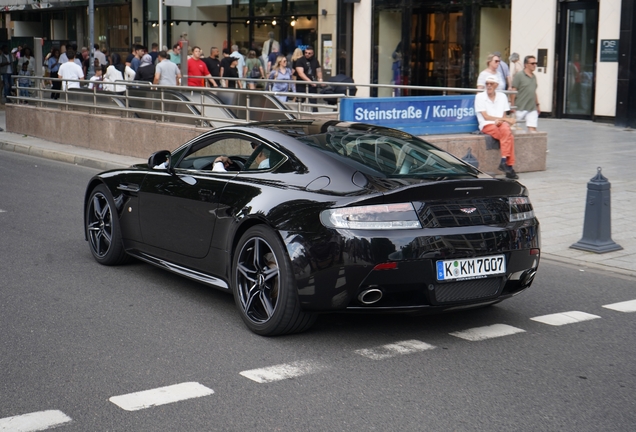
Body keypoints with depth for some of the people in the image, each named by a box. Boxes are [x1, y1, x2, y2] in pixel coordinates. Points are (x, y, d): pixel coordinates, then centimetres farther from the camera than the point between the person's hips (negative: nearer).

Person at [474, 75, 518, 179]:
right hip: (487, 125, -3)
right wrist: (506, 119, -8)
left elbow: (504, 115, 12)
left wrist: (501, 120, -13)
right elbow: (486, 117, -4)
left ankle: (504, 161, -33)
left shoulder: (502, 96, 16)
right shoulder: (480, 97, 4)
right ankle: (509, 165, -33)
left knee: (506, 130, -34)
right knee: (509, 136, -31)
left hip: (501, 123, 3)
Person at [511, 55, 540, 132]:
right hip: (520, 108, -6)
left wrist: (537, 105, 22)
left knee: (532, 128, -4)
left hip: (532, 109, 6)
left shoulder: (534, 77, 15)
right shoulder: (519, 76, -6)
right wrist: (513, 106, -12)